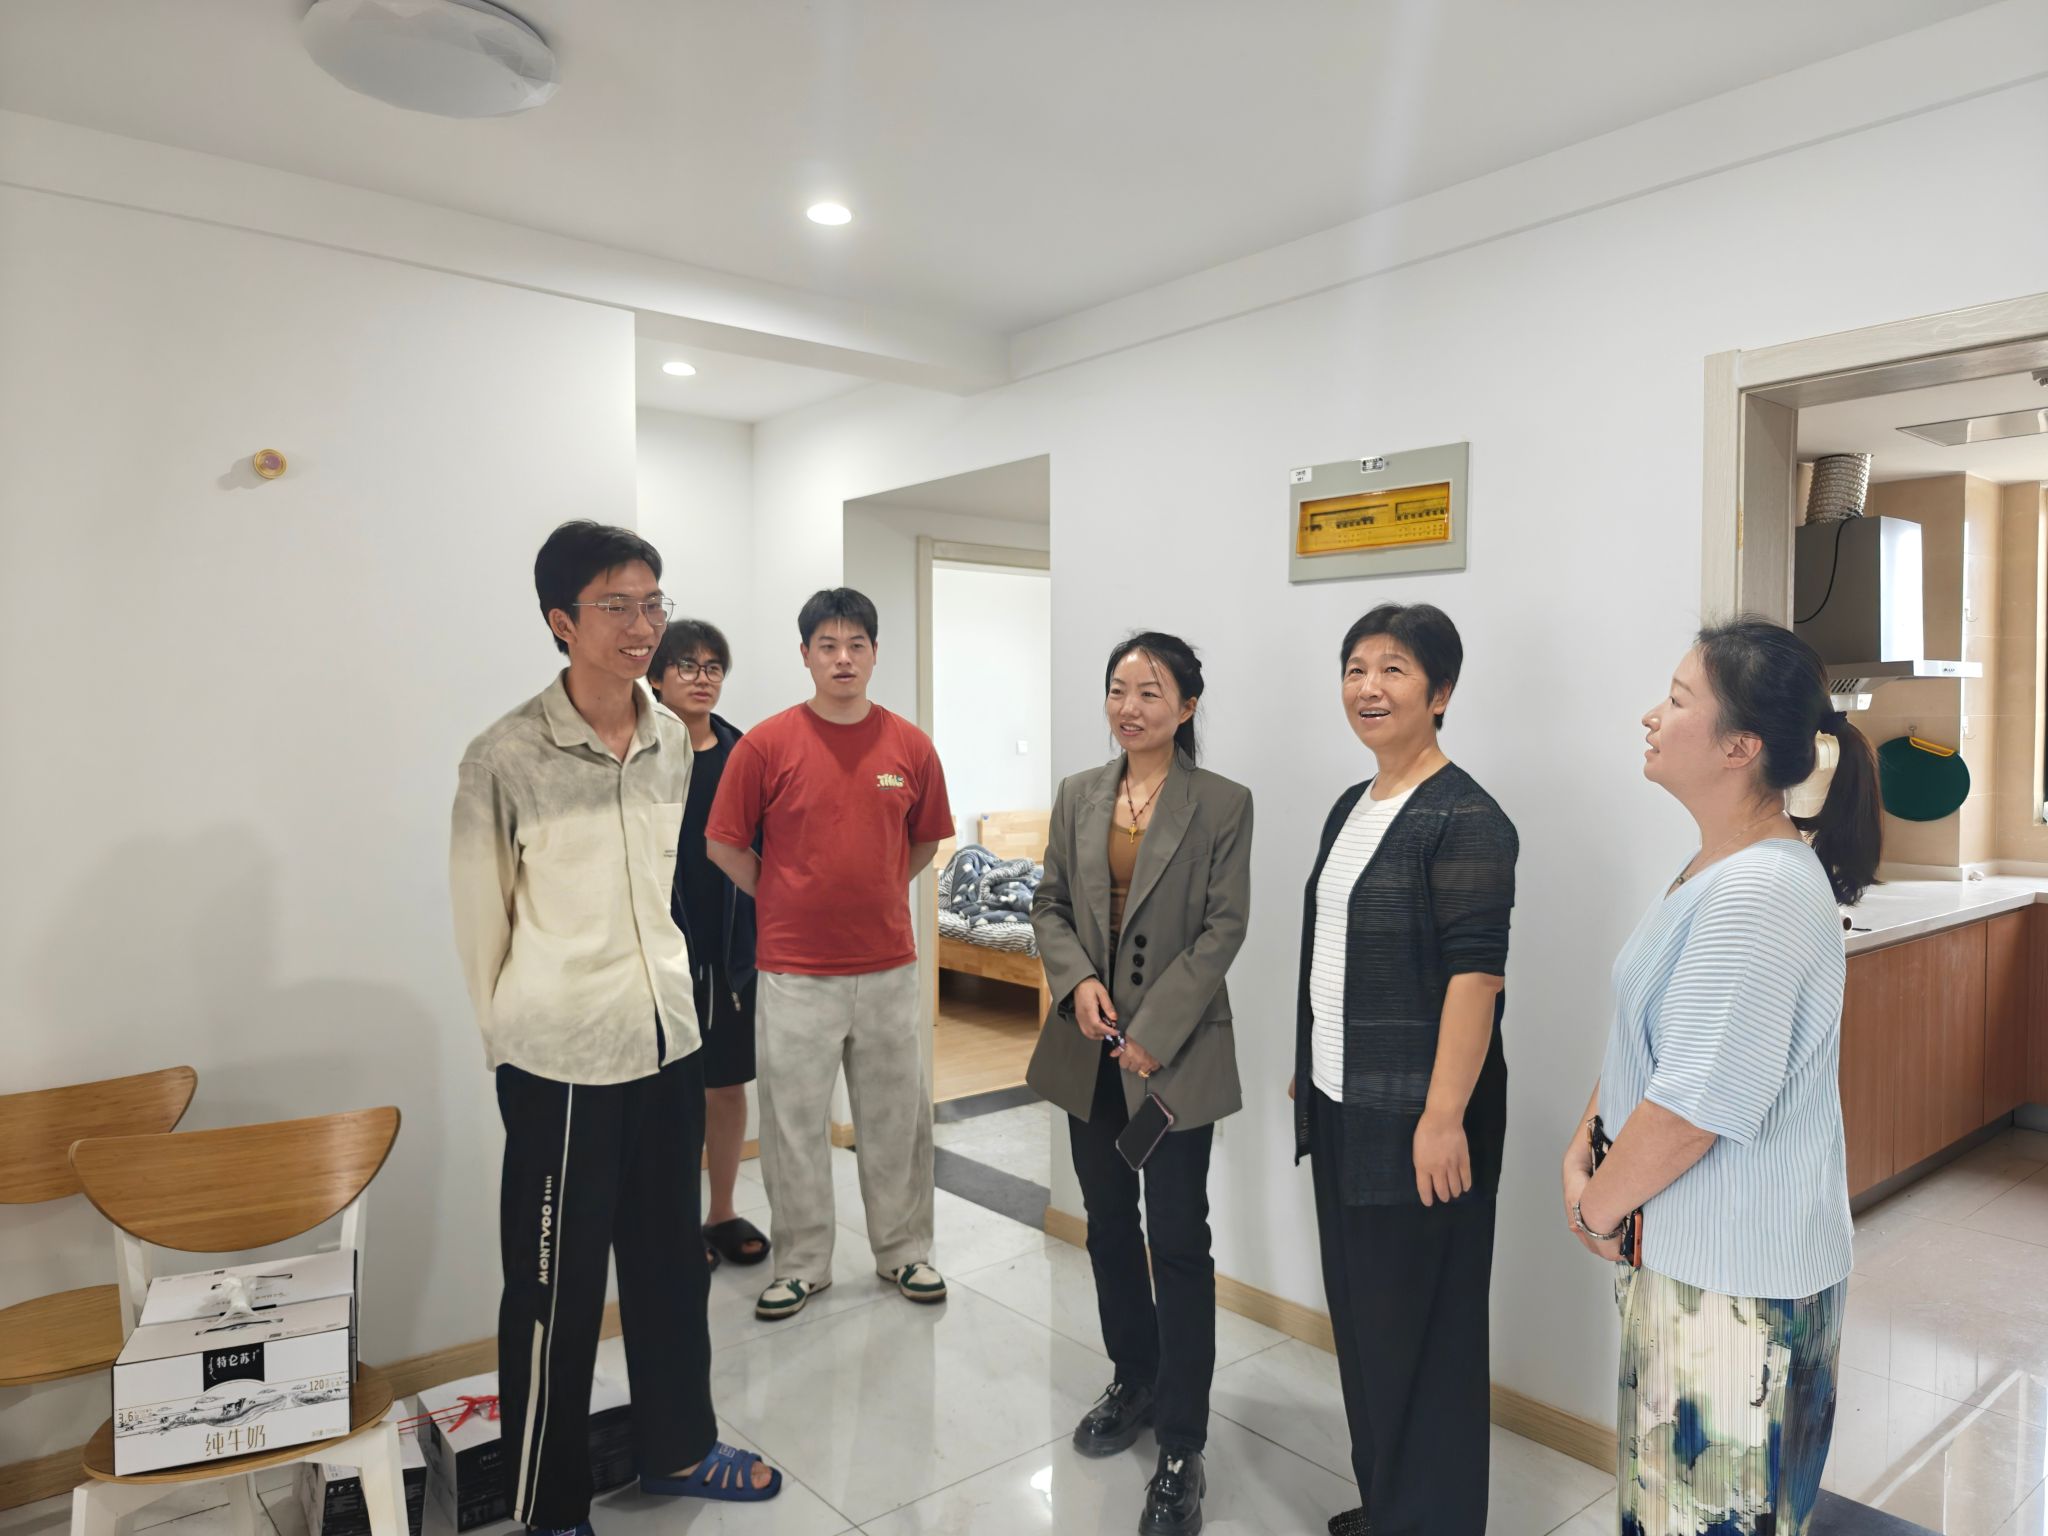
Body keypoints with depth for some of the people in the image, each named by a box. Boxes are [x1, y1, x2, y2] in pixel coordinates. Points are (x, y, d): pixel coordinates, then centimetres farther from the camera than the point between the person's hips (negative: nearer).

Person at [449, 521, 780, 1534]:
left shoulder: (672, 742, 1)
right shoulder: (504, 759, -15)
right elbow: (479, 920, -6)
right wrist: (508, 1040, 3)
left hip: (669, 1039, 5)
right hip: (561, 1063, -5)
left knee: (671, 1260, 20)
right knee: (555, 1293, 10)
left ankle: (677, 1446, 42)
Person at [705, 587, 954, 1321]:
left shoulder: (911, 745, -1)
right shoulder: (767, 743, -8)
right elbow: (724, 843, 0)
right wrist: (786, 902, 4)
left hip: (889, 965, 2)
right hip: (795, 970, -2)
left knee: (897, 1117, 13)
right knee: (793, 1121, 9)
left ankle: (904, 1251, 31)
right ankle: (801, 1263, 27)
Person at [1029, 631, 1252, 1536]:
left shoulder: (1223, 805, -7)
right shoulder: (1077, 796, 5)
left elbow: (1224, 928, -10)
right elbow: (1049, 904, 8)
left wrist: (1154, 1032, -15)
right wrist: (1078, 979, -11)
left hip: (1175, 1052, -4)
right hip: (1089, 1049, 5)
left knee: (1178, 1241, 0)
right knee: (1108, 1224, 17)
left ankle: (1181, 1450, 13)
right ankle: (1134, 1382, 38)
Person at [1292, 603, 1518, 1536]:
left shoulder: (1464, 820, -15)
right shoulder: (1350, 809, 10)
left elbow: (1475, 974, -20)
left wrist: (1444, 1116, -23)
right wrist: (1307, 1069, 19)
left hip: (1414, 1116, -8)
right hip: (1340, 1106, 8)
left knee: (1418, 1325, 6)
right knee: (1360, 1312, 19)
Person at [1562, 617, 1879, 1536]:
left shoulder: (1760, 893, -26)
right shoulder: (1715, 869, 8)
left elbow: (1692, 1106, -26)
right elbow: (1640, 1040, 14)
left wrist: (1596, 1209, -12)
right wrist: (1582, 1154, 4)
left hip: (1735, 1278, -9)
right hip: (1686, 1248, 9)